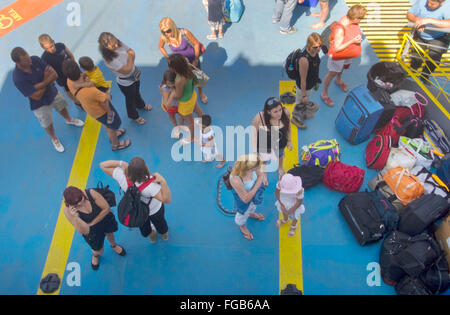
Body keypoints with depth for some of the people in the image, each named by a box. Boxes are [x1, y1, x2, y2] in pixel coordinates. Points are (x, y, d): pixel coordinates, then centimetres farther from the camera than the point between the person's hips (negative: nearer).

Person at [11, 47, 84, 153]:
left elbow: (55, 75, -19)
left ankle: (69, 120, 65)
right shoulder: (18, 78, -35)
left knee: (62, 107, 31)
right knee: (47, 124, 19)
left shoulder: (35, 60, -22)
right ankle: (54, 139, 50)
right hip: (40, 104, -4)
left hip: (53, 92, 5)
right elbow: (37, 96, -31)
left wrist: (44, 82, -34)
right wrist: (46, 81, -26)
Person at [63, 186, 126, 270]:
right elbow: (84, 231, -33)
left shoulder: (91, 193, -33)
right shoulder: (68, 211, -32)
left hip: (106, 219, 1)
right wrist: (75, 217, -49)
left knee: (109, 234, 31)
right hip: (92, 231, -1)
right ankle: (95, 255, 57)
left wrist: (92, 222, -22)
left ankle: (113, 245, 69)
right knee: (99, 251, 18)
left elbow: (107, 208, -24)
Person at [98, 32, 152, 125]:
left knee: (137, 92, 34)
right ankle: (134, 116, 50)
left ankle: (141, 105, 65)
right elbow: (127, 71, -35)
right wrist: (130, 57, -23)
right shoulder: (110, 59, -39)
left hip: (135, 75, 6)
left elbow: (132, 52, -6)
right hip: (126, 82, -6)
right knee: (130, 99, 21)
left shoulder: (119, 44, -19)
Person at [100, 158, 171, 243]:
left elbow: (103, 165, -29)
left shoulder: (122, 176, -39)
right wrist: (163, 181, -56)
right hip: (154, 210, -3)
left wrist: (121, 163, -40)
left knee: (144, 226, 38)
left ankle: (151, 235, 70)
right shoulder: (150, 186, -48)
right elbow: (166, 200, -51)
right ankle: (164, 234, 68)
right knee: (159, 222, 35)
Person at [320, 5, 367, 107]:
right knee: (332, 74, 11)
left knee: (342, 67, 33)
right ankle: (324, 94, 32)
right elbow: (336, 48, -34)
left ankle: (338, 81, 65)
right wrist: (352, 41, -34)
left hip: (348, 53, 7)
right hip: (338, 55, -7)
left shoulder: (353, 21, -16)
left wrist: (358, 37, -6)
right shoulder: (340, 28, -39)